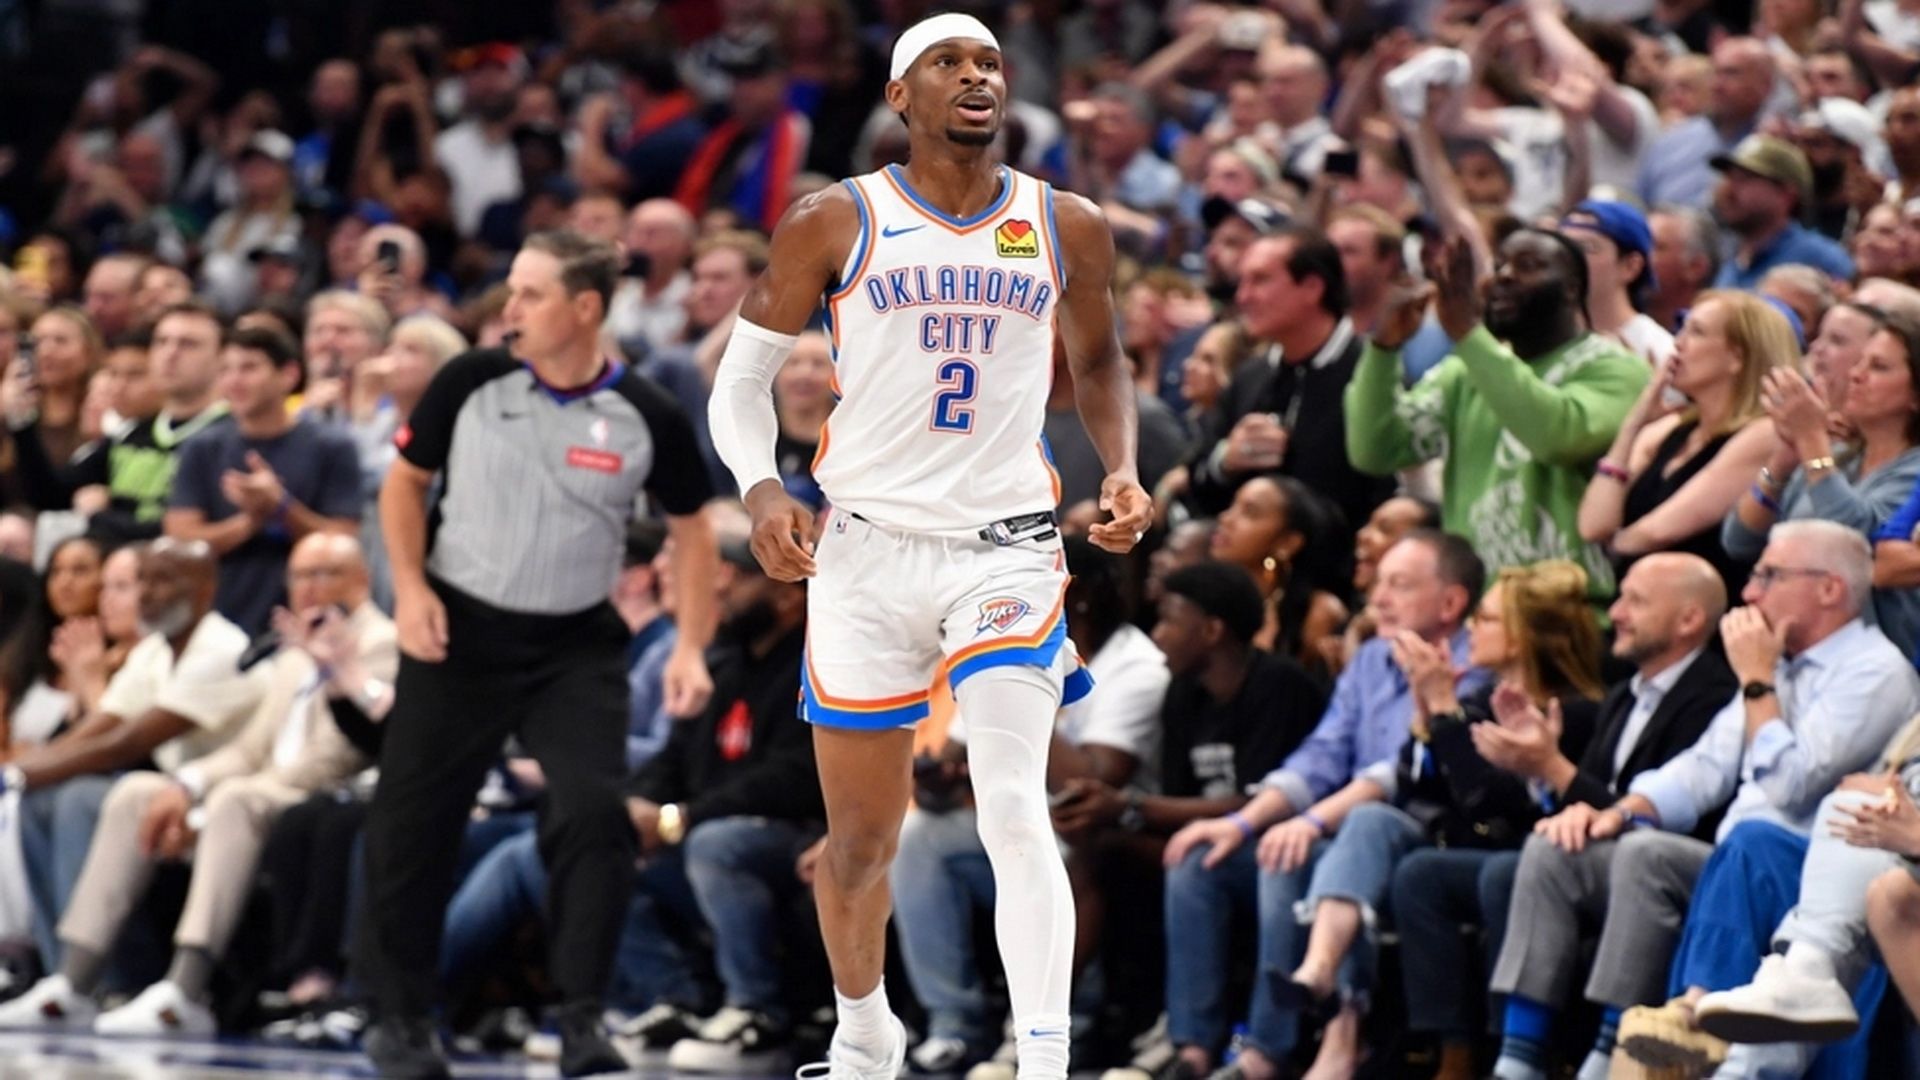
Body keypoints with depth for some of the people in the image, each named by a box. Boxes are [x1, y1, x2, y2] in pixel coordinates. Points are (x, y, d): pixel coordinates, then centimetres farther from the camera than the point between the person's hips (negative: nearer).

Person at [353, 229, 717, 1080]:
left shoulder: (648, 418, -9)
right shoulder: (471, 383, -8)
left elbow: (691, 530, 4)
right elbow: (406, 479, 7)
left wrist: (690, 649, -6)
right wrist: (410, 587, -6)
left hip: (576, 648, -1)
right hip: (459, 632, 1)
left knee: (594, 813, -17)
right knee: (413, 821, 3)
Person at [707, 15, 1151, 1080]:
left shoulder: (1066, 228, 5)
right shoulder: (835, 223, -1)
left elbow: (1098, 361, 22)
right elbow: (743, 374, 5)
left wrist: (1122, 470, 4)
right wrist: (761, 487, -12)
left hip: (1007, 546, 0)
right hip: (867, 551, 0)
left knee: (1015, 813, -18)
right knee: (859, 839, 9)